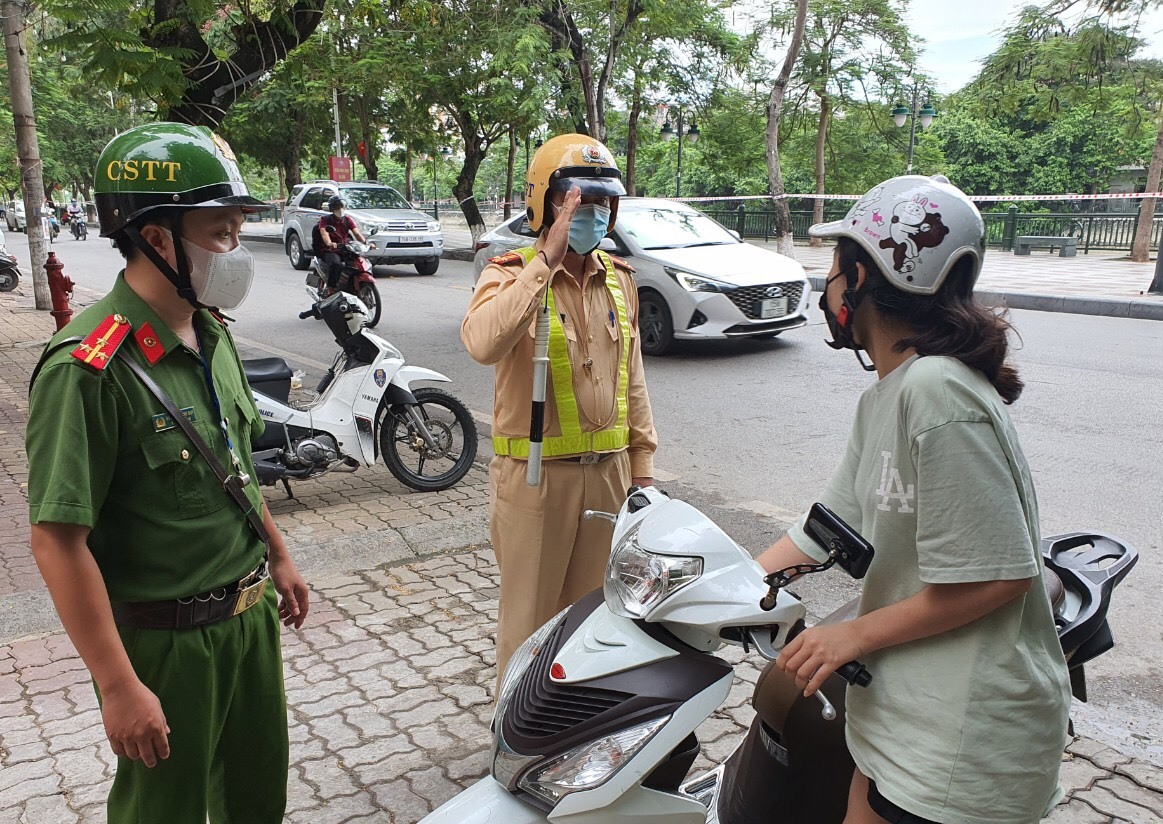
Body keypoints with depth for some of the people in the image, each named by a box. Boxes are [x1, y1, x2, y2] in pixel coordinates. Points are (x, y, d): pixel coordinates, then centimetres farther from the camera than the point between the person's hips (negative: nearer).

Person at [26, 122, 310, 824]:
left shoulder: (211, 333, 2)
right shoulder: (88, 368, -25)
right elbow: (58, 542, -24)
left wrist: (278, 555, 18)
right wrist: (120, 687, -22)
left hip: (250, 611, 7)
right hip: (165, 639, -7)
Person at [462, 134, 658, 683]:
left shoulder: (619, 278, 8)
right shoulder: (512, 273, -10)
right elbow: (483, 344, -33)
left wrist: (641, 463, 12)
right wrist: (548, 259, -31)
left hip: (609, 470, 5)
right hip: (536, 476, -5)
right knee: (530, 617, 7)